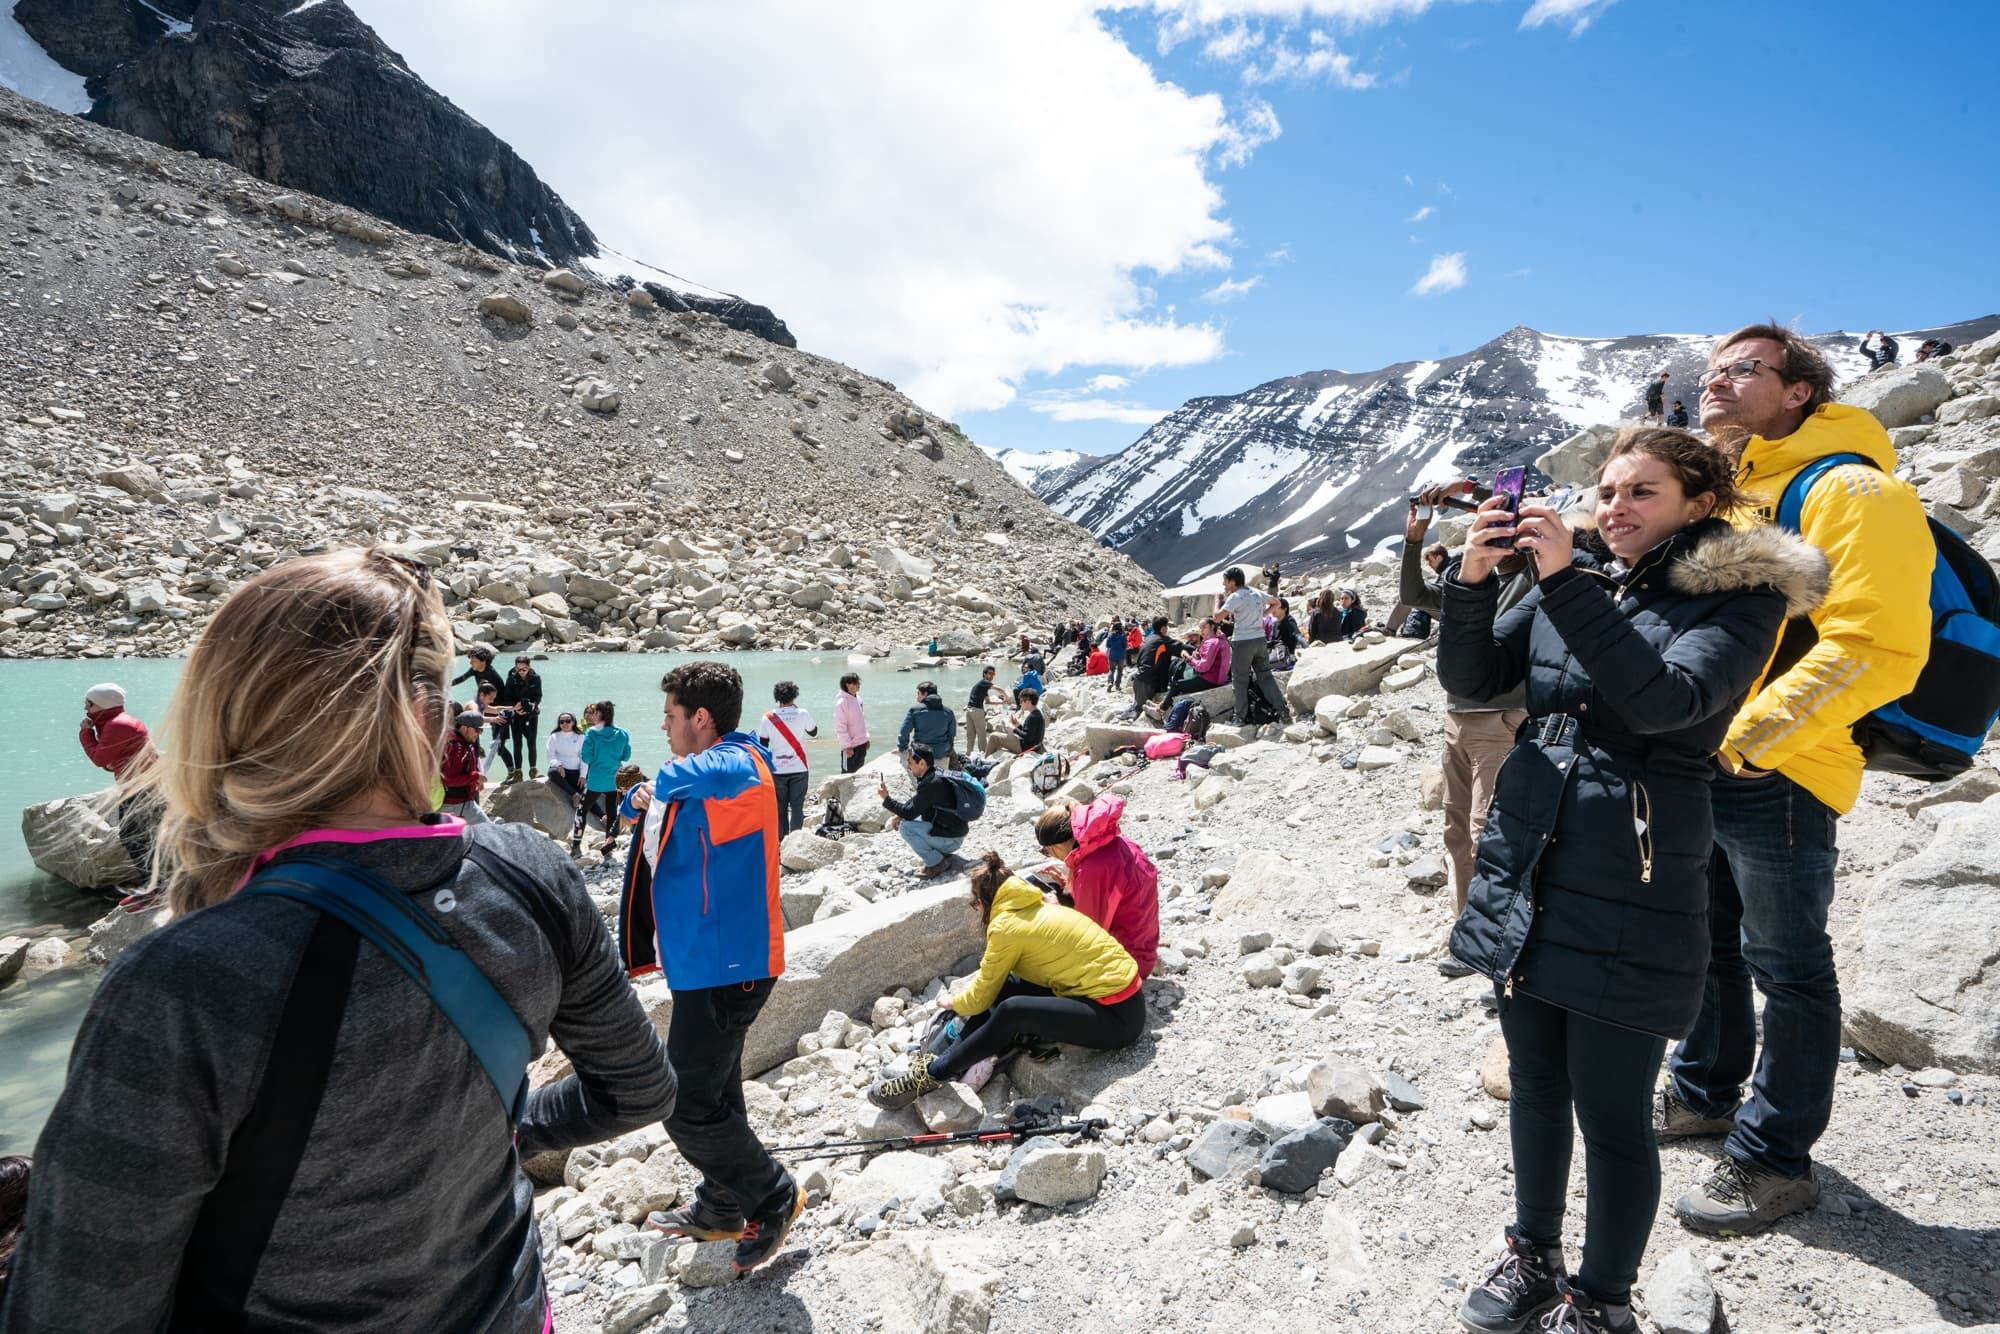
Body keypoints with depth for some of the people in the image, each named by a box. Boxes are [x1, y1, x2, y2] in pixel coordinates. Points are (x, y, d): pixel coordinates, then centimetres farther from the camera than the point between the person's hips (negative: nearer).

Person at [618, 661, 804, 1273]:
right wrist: (642, 802, -6)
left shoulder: (737, 765, -17)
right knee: (713, 1095, 21)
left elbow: (686, 776, -32)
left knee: (687, 1108, -2)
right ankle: (720, 1210, 38)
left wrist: (659, 786, -10)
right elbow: (656, 795, 16)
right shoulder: (720, 773, 13)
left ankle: (773, 1196, 16)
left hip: (724, 967, -10)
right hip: (711, 962, 10)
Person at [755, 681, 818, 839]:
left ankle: (781, 839, 12)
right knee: (797, 807, 4)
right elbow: (814, 732, 13)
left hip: (777, 769, 1)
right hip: (798, 768, -1)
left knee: (780, 807, 9)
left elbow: (763, 746, 2)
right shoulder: (802, 714, -6)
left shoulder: (768, 718, -3)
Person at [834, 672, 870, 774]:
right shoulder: (842, 702, -19)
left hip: (862, 743, 8)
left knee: (859, 772, 17)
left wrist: (866, 737, 15)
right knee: (848, 773, 1)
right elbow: (840, 727, -19)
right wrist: (847, 746, -19)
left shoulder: (858, 698, 7)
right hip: (850, 746, -8)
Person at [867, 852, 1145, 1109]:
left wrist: (953, 1002, 15)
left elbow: (981, 998, -4)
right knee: (1002, 987, 4)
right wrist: (966, 996, 25)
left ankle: (933, 1074, -10)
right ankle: (946, 1059, 6)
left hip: (1117, 1016, -9)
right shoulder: (1036, 909, 8)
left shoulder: (1007, 926, -15)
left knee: (1012, 1011, -24)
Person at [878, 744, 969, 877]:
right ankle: (943, 855, 13)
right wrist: (899, 815, 0)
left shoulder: (932, 784, -25)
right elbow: (914, 805, 16)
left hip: (950, 839, -10)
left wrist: (886, 798, -13)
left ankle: (937, 863, -5)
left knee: (906, 827, -16)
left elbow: (910, 813, -22)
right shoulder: (936, 774, 5)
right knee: (904, 819, 17)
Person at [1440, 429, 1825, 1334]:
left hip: (1628, 895, -4)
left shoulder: (1738, 599, -5)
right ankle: (1532, 1257, 39)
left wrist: (1566, 581, -28)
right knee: (1534, 1084, 18)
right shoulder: (1568, 586, 8)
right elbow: (1470, 677, 1)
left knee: (1611, 1113, 7)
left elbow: (1662, 701, -23)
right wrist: (1472, 578, -15)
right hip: (1522, 874, 5)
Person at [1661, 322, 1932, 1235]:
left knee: (1784, 965, 6)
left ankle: (1773, 1158, 22)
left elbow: (1876, 647, -21)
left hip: (1776, 779, -8)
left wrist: (1752, 736, -21)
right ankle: (1705, 1094, 40)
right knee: (1708, 943, 20)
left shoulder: (1845, 491, -12)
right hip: (1698, 770, 8)